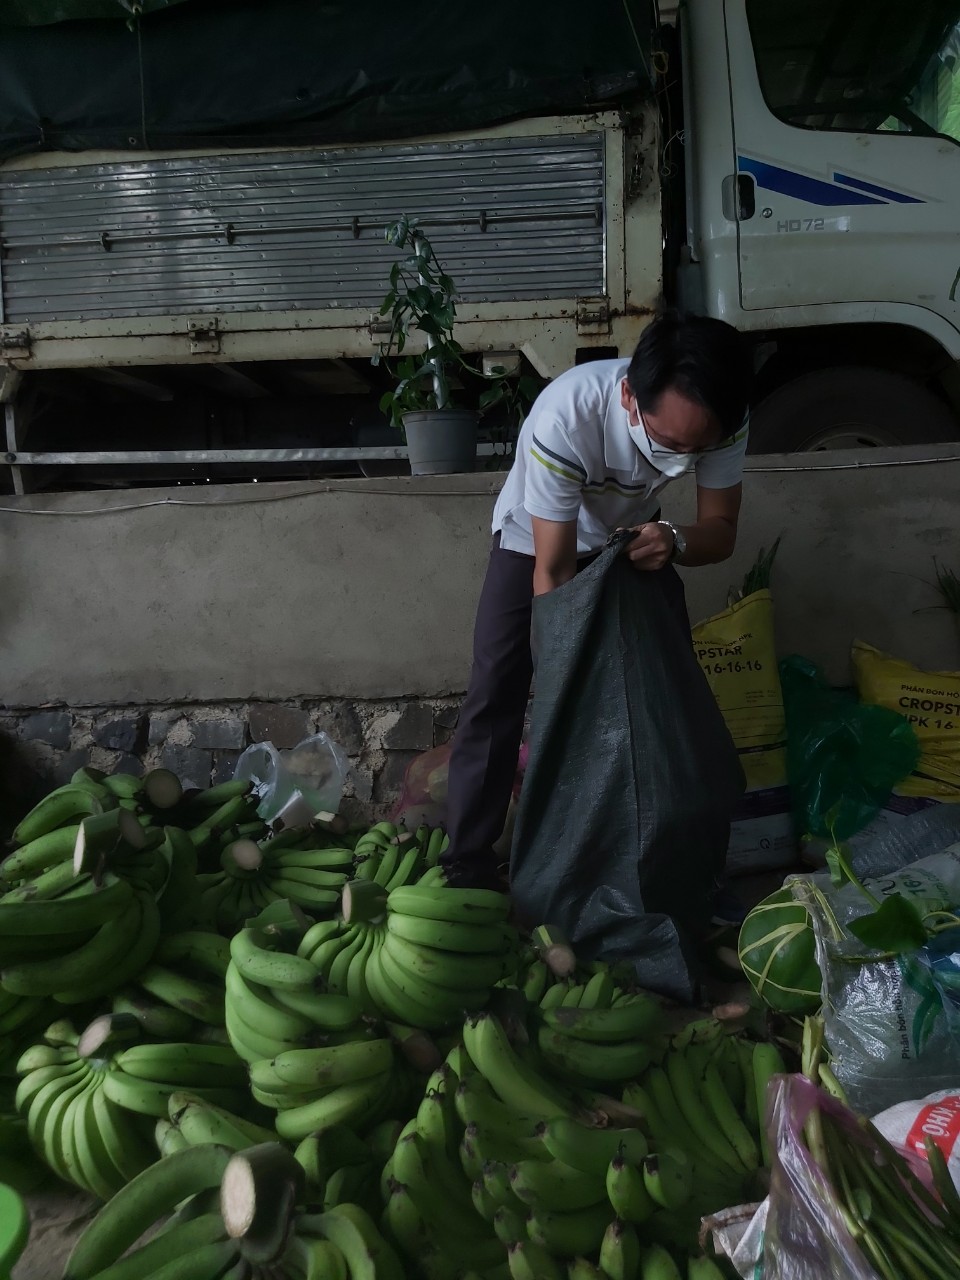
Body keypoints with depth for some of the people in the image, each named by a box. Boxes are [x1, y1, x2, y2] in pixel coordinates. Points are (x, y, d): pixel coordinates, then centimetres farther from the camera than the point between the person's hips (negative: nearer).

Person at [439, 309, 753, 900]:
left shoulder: (721, 419, -31)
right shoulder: (564, 416, -42)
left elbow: (722, 531, -18)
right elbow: (552, 572, -35)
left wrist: (674, 541, -42)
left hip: (635, 537, 3)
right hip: (536, 537, -3)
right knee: (496, 692, -11)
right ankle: (467, 866, 1)